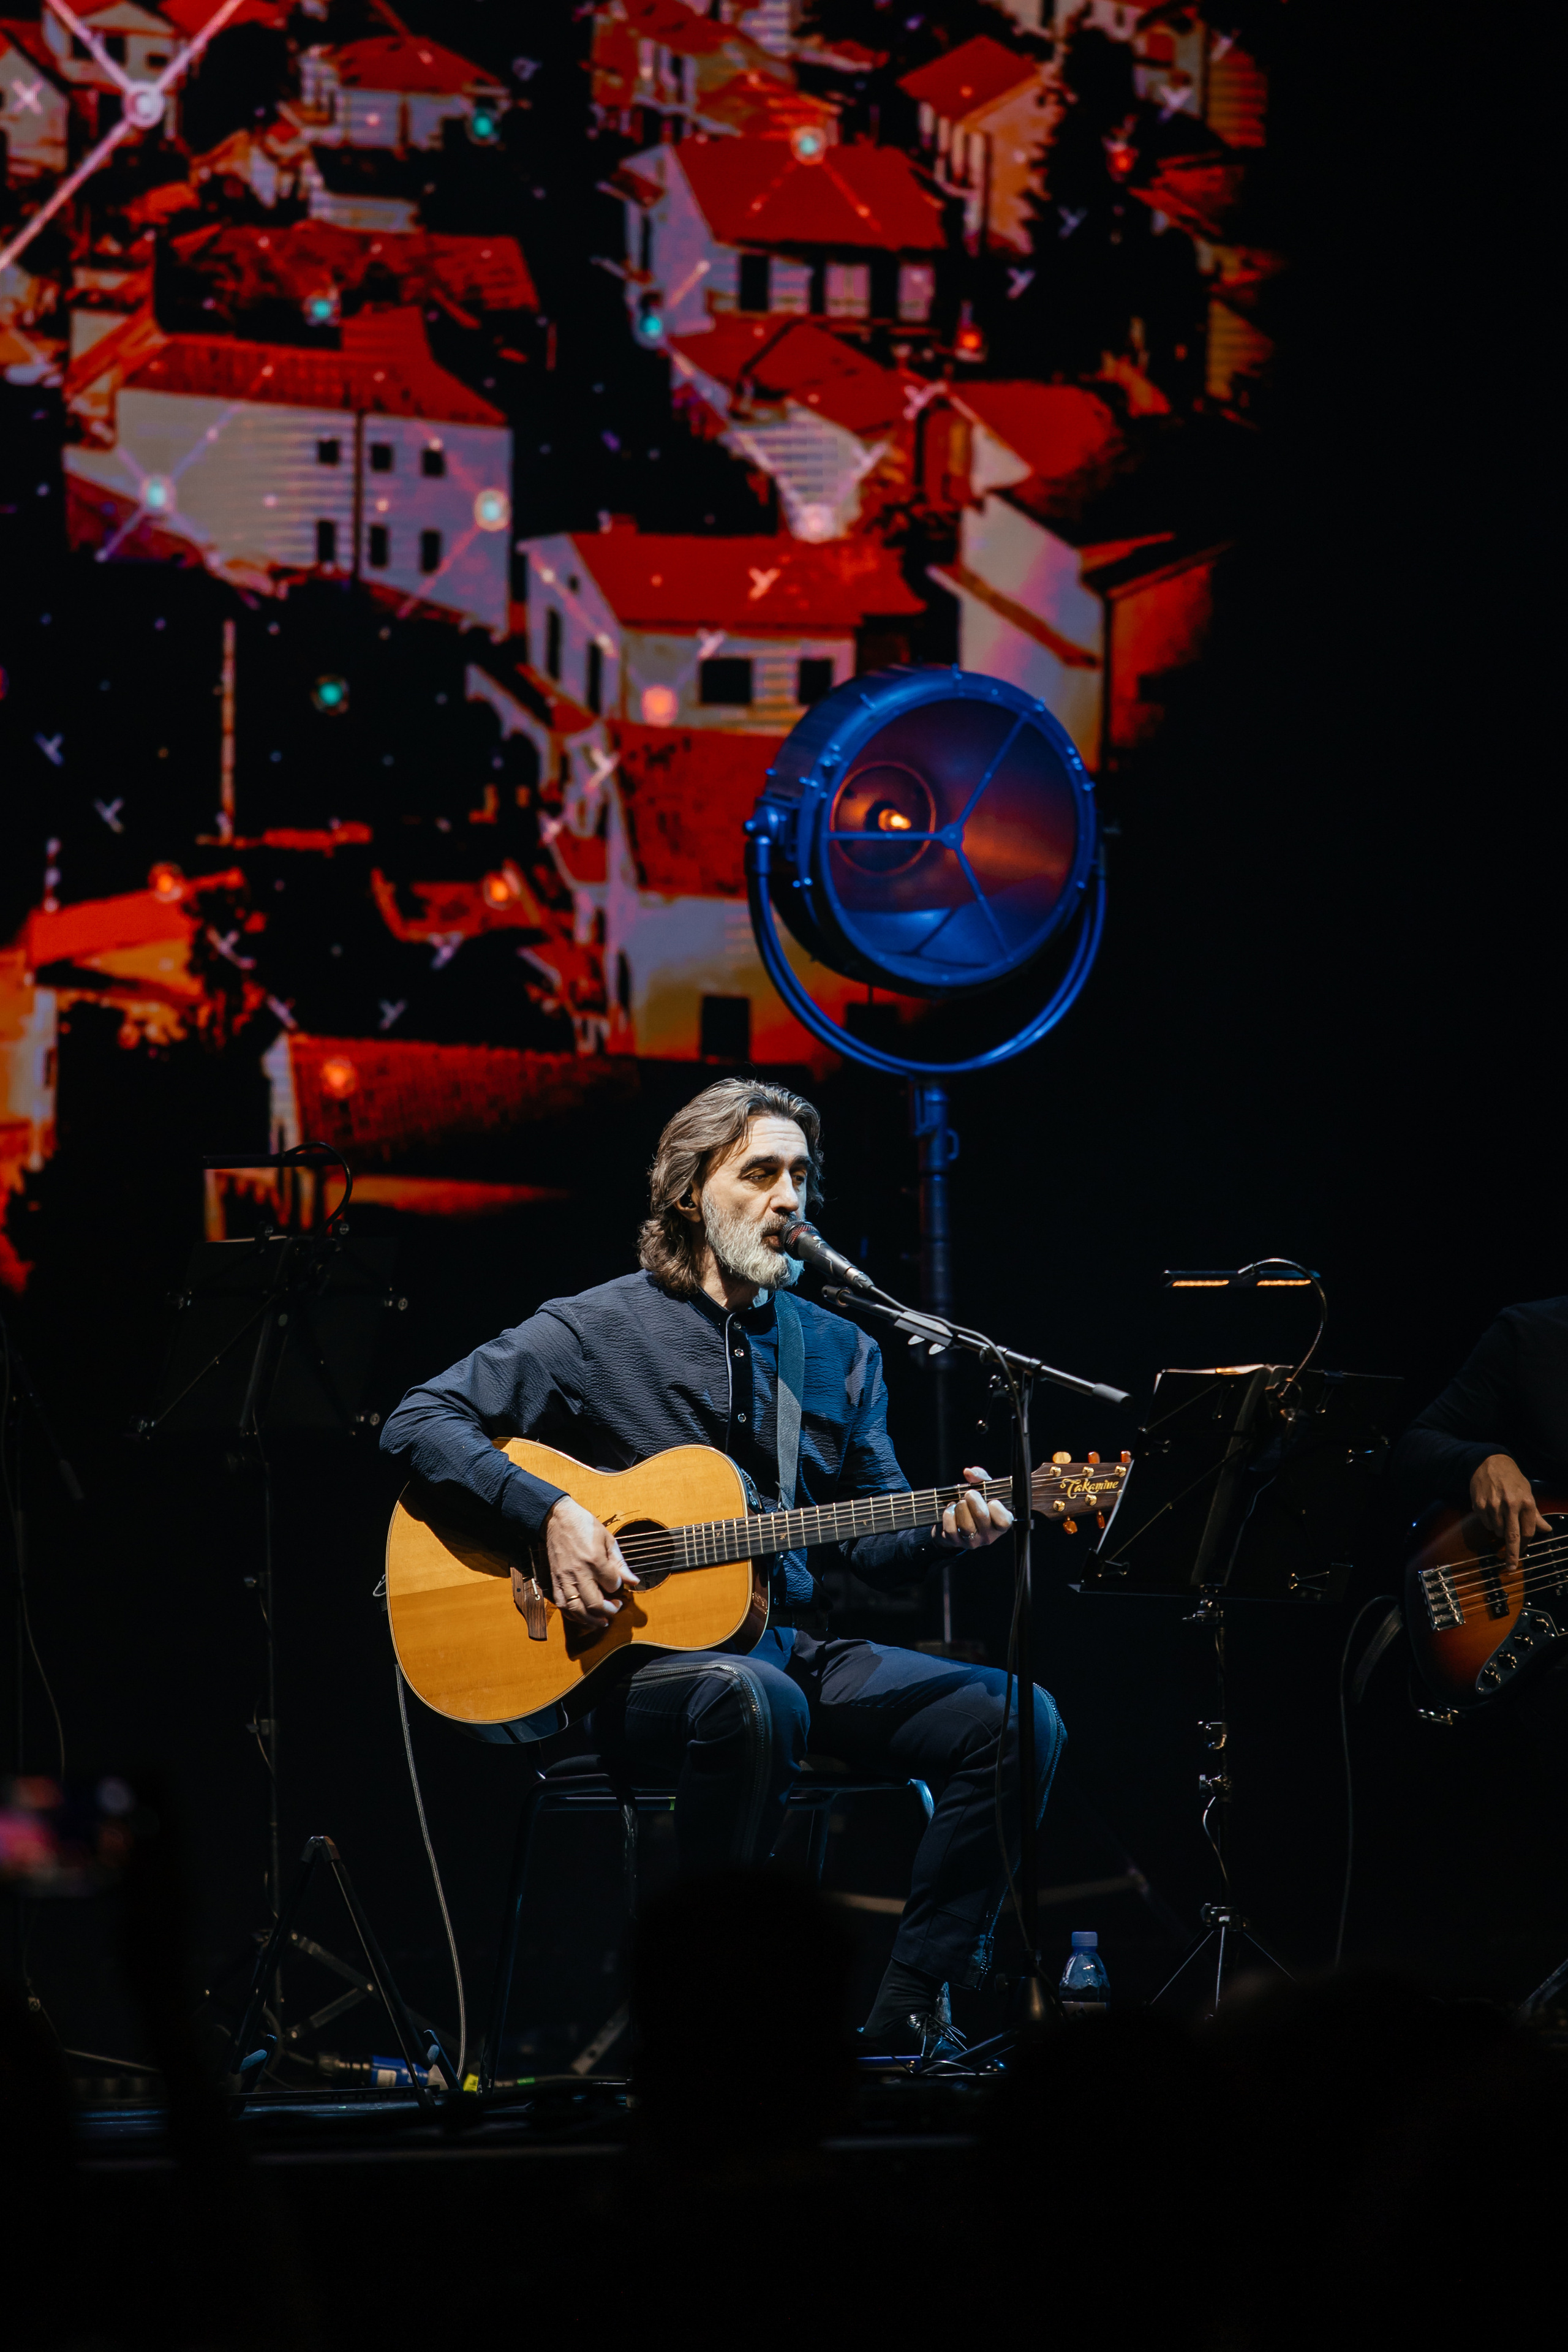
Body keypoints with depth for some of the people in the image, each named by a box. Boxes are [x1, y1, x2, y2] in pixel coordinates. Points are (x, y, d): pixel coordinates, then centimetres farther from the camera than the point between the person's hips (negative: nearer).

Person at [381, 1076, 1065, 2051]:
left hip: (799, 1646, 6)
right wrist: (551, 1513, -17)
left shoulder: (840, 1352, 15)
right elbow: (420, 1422, -4)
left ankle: (908, 2017, -12)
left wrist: (941, 1532, -9)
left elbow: (875, 1540, 15)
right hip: (639, 1666, -6)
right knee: (755, 1701, -41)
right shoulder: (600, 1331, 0)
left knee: (1020, 1720, -15)